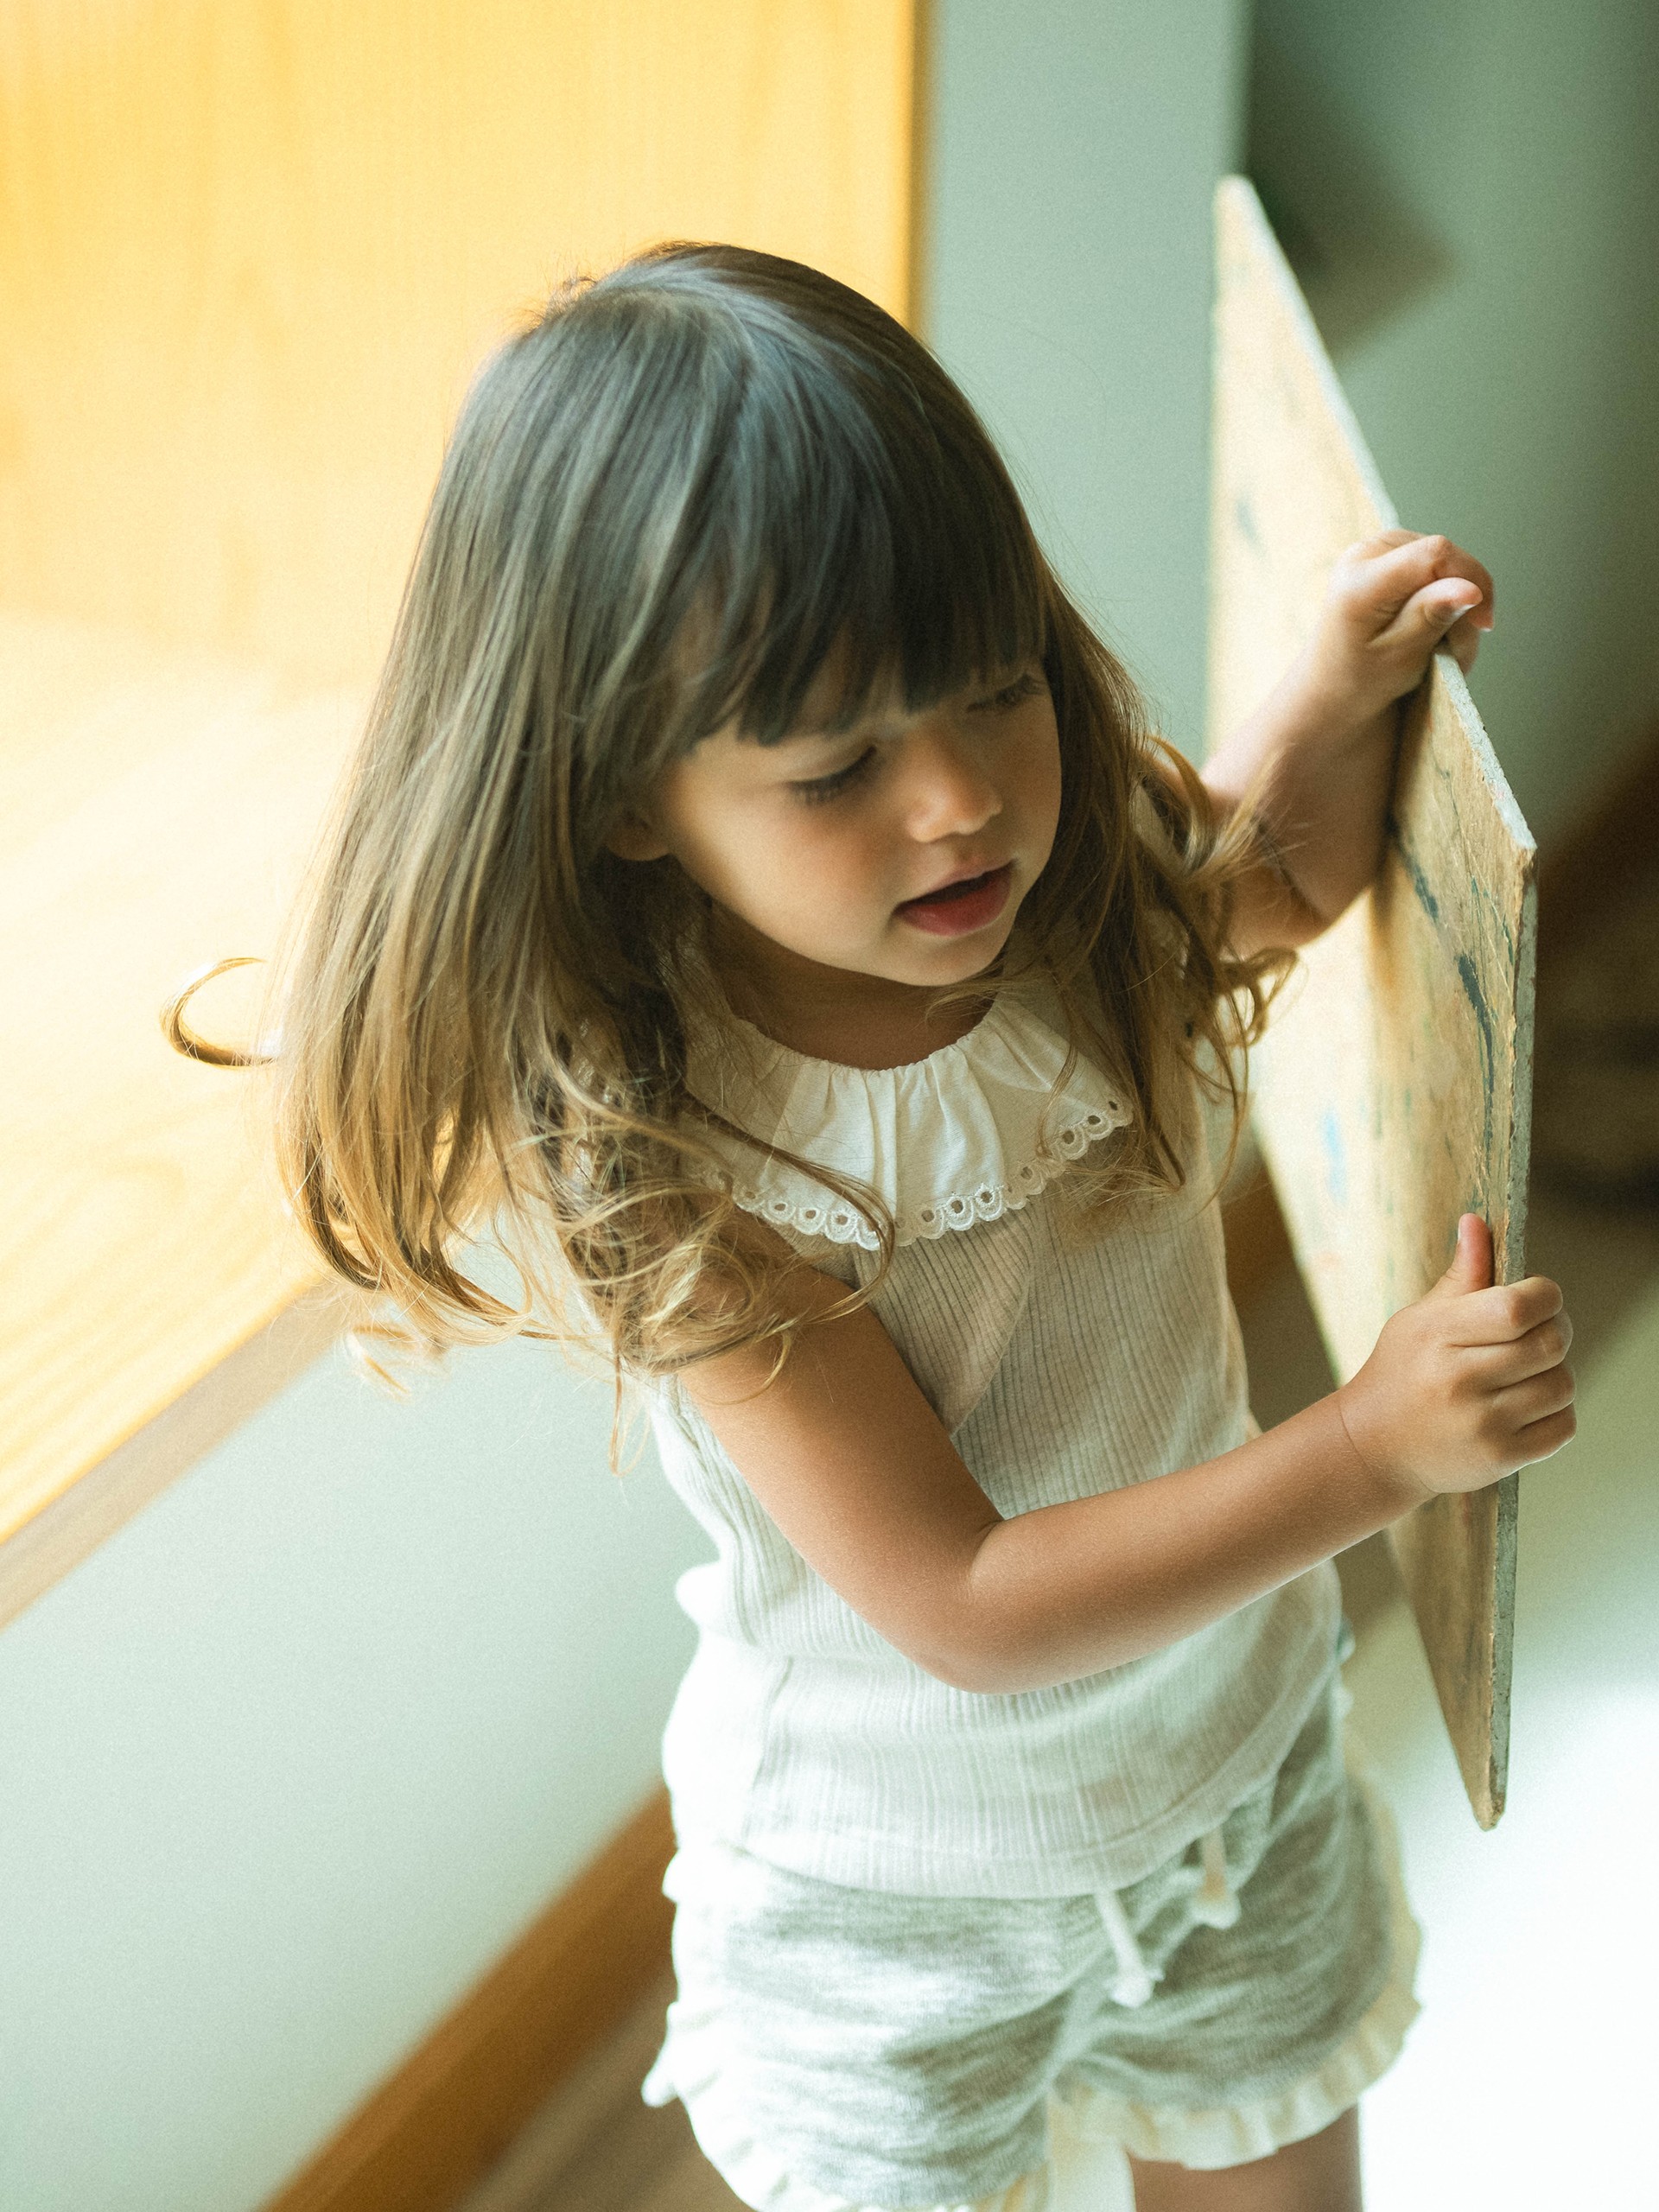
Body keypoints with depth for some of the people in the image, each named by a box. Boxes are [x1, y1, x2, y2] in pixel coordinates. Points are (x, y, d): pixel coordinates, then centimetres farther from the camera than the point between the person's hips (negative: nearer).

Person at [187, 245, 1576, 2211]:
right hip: (894, 1903, -5)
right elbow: (967, 1605, -30)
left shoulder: (1089, 908, -16)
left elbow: (1279, 873, 11)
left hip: (1235, 1772, 5)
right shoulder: (664, 1167, -31)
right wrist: (1370, 1452, -32)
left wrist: (1338, 694, -9)